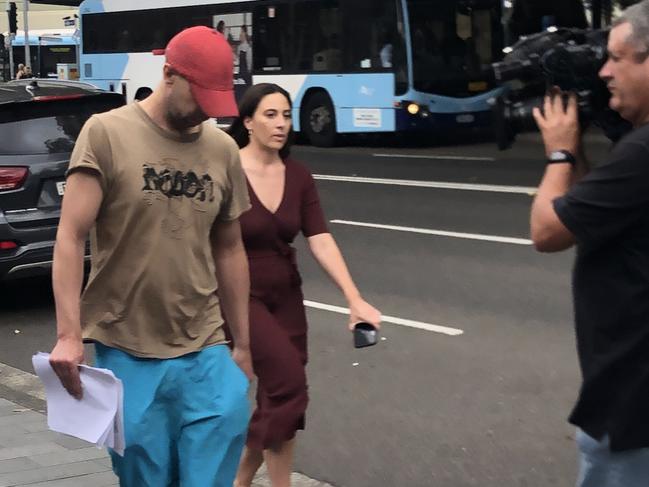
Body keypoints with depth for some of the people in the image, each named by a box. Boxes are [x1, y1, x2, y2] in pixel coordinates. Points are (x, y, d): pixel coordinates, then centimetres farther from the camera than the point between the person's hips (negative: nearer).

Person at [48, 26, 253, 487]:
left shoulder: (224, 150, 8)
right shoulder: (106, 133, -5)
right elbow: (70, 235, -8)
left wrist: (242, 344, 16)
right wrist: (68, 334, -17)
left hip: (205, 348, 3)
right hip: (126, 349, -3)